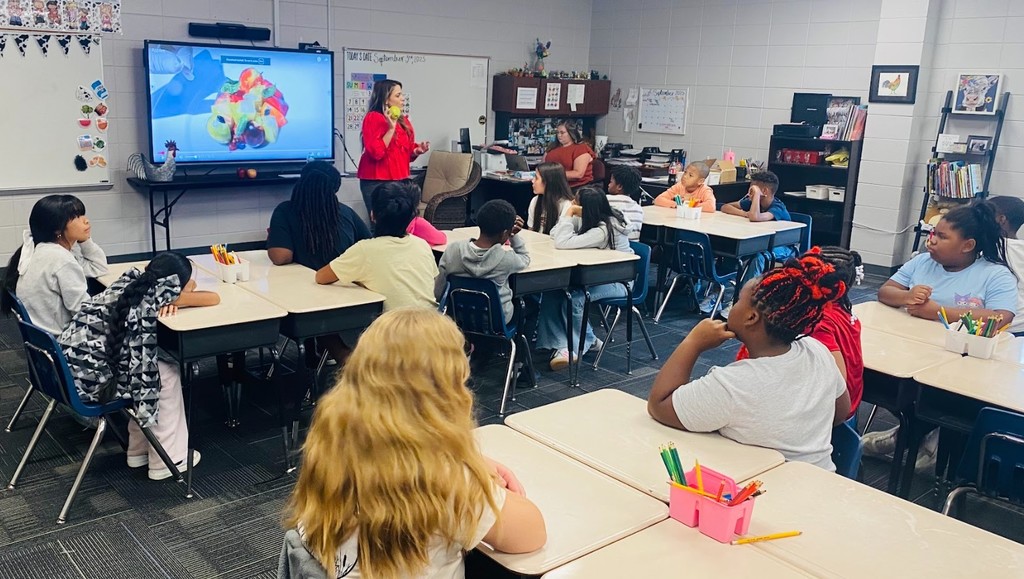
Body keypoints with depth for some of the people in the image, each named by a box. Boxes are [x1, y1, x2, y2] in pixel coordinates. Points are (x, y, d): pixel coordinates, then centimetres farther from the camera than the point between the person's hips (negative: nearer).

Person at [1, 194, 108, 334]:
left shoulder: (42, 248, 5)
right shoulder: (61, 259, -23)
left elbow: (99, 268, 10)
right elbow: (84, 311, -21)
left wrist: (85, 240, -2)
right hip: (57, 338, -8)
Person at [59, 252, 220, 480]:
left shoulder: (131, 279, 10)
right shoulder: (159, 291, -10)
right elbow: (214, 298, -1)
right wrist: (188, 290, 18)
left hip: (67, 368, 8)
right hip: (88, 378, -8)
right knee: (169, 375, 4)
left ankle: (139, 450, 29)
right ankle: (168, 459, 13)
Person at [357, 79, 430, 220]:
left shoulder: (403, 121, 14)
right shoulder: (373, 118, -8)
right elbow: (376, 152, -19)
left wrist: (417, 151, 3)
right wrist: (391, 128, -20)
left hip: (400, 180, 7)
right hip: (377, 182, -7)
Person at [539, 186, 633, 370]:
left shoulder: (604, 230, -28)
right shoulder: (589, 220, -1)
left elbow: (563, 243, -33)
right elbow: (555, 234, 3)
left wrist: (569, 214, -23)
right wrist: (569, 215, -11)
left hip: (617, 281, -8)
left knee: (573, 300, -32)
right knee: (551, 294, -17)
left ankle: (588, 342, -4)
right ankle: (561, 345, -19)